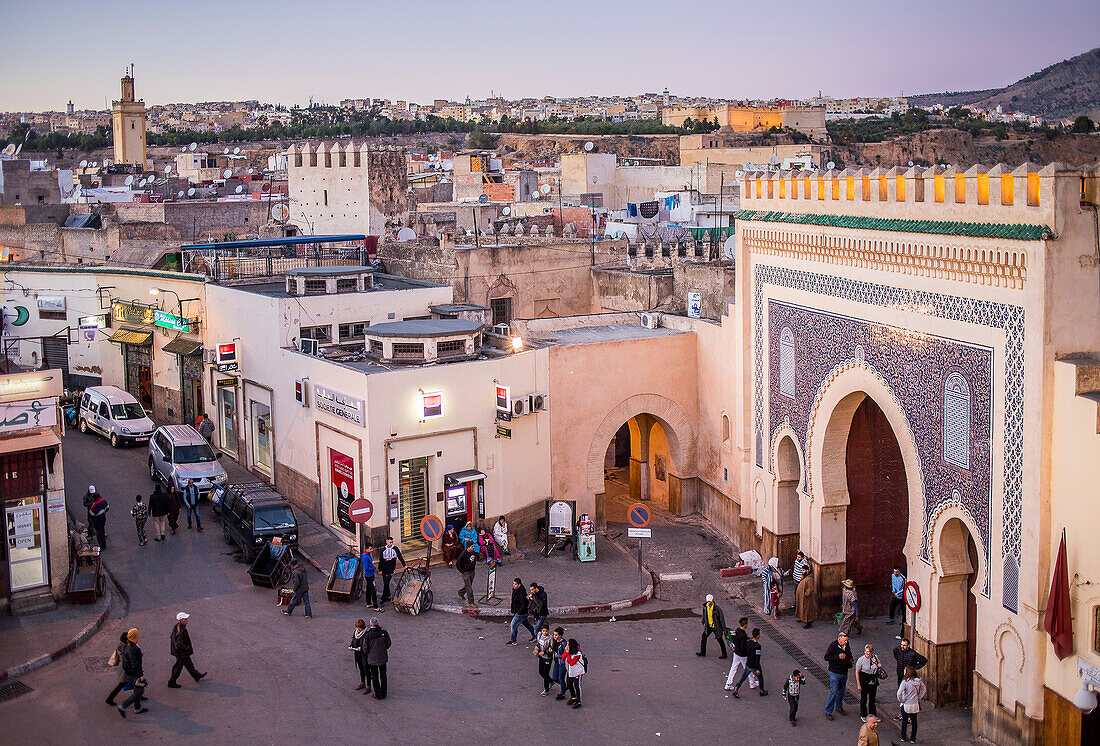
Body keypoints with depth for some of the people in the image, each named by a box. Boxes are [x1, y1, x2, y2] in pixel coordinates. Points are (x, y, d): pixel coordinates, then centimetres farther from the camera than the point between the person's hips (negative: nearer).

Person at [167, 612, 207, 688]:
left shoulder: (177, 627, -1)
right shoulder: (181, 631, -33)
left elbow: (172, 637, 14)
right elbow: (179, 645, -35)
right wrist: (188, 648, -20)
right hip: (181, 653, -10)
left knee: (188, 664, 24)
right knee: (178, 667, 7)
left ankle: (196, 676, 41)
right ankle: (171, 683, 21)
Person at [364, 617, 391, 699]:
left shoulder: (368, 635, -22)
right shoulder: (384, 633, -15)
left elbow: (366, 649, -14)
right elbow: (388, 645, -2)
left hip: (372, 659, -2)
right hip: (383, 658, 2)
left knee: (374, 677, 14)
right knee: (383, 676, 19)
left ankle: (378, 695, 22)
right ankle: (383, 694, 27)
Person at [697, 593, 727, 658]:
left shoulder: (717, 608, -23)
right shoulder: (705, 607, -5)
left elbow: (722, 618, -16)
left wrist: (724, 629, -13)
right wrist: (703, 622, 28)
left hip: (716, 627, -5)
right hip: (708, 626, 5)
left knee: (720, 640, 7)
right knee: (703, 637, -1)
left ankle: (724, 654, 22)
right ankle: (702, 652, 12)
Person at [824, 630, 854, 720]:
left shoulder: (846, 644, -1)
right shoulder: (833, 645, -20)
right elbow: (826, 657, -20)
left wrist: (850, 659, 1)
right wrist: (838, 657, -29)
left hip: (844, 672, 6)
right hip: (835, 673, -6)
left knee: (841, 691, 19)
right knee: (833, 692, -3)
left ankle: (839, 707, 38)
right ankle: (828, 712, 7)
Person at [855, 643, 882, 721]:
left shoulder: (875, 657, -1)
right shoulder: (861, 659, -14)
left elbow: (877, 669, 18)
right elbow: (857, 672, -10)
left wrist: (879, 666, -7)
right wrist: (858, 684, -13)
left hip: (873, 682, 4)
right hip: (864, 682, -4)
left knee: (872, 698, 15)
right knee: (863, 699, 6)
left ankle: (873, 715, 28)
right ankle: (863, 715, 22)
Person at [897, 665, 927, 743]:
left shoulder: (905, 682, -21)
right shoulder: (918, 681, -6)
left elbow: (899, 693, -24)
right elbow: (924, 690, 8)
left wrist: (901, 701, -7)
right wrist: (919, 698, 12)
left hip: (906, 705, -3)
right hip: (915, 705, 3)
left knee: (904, 721, 14)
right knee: (914, 721, 14)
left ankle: (903, 737, 24)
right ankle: (913, 739, 19)